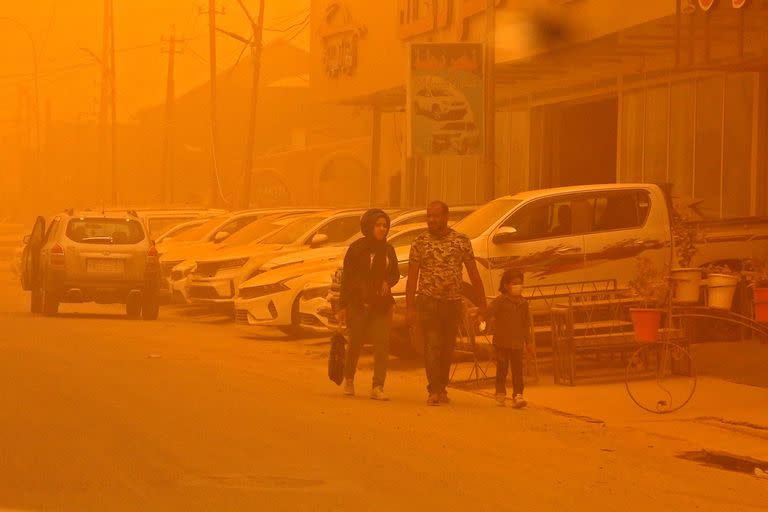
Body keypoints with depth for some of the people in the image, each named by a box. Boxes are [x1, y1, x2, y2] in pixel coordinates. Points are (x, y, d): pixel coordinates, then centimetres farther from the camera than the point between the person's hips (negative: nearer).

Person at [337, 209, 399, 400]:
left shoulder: (388, 250, 10)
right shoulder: (357, 248, -2)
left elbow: (395, 274, 20)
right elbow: (346, 277, -3)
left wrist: (388, 283, -5)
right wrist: (342, 306, -7)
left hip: (382, 304, 3)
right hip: (358, 303, -3)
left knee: (382, 345, -7)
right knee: (355, 343, 5)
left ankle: (377, 387, -9)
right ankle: (349, 379, 29)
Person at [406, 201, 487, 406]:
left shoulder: (461, 241, 3)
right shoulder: (420, 243, 0)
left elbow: (474, 274, 5)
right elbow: (412, 277, 1)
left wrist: (482, 305, 2)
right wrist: (410, 307, -5)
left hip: (453, 303, 2)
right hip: (428, 302, -2)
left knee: (448, 349, 10)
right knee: (432, 346, -12)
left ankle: (442, 389, 22)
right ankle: (434, 391, -16)